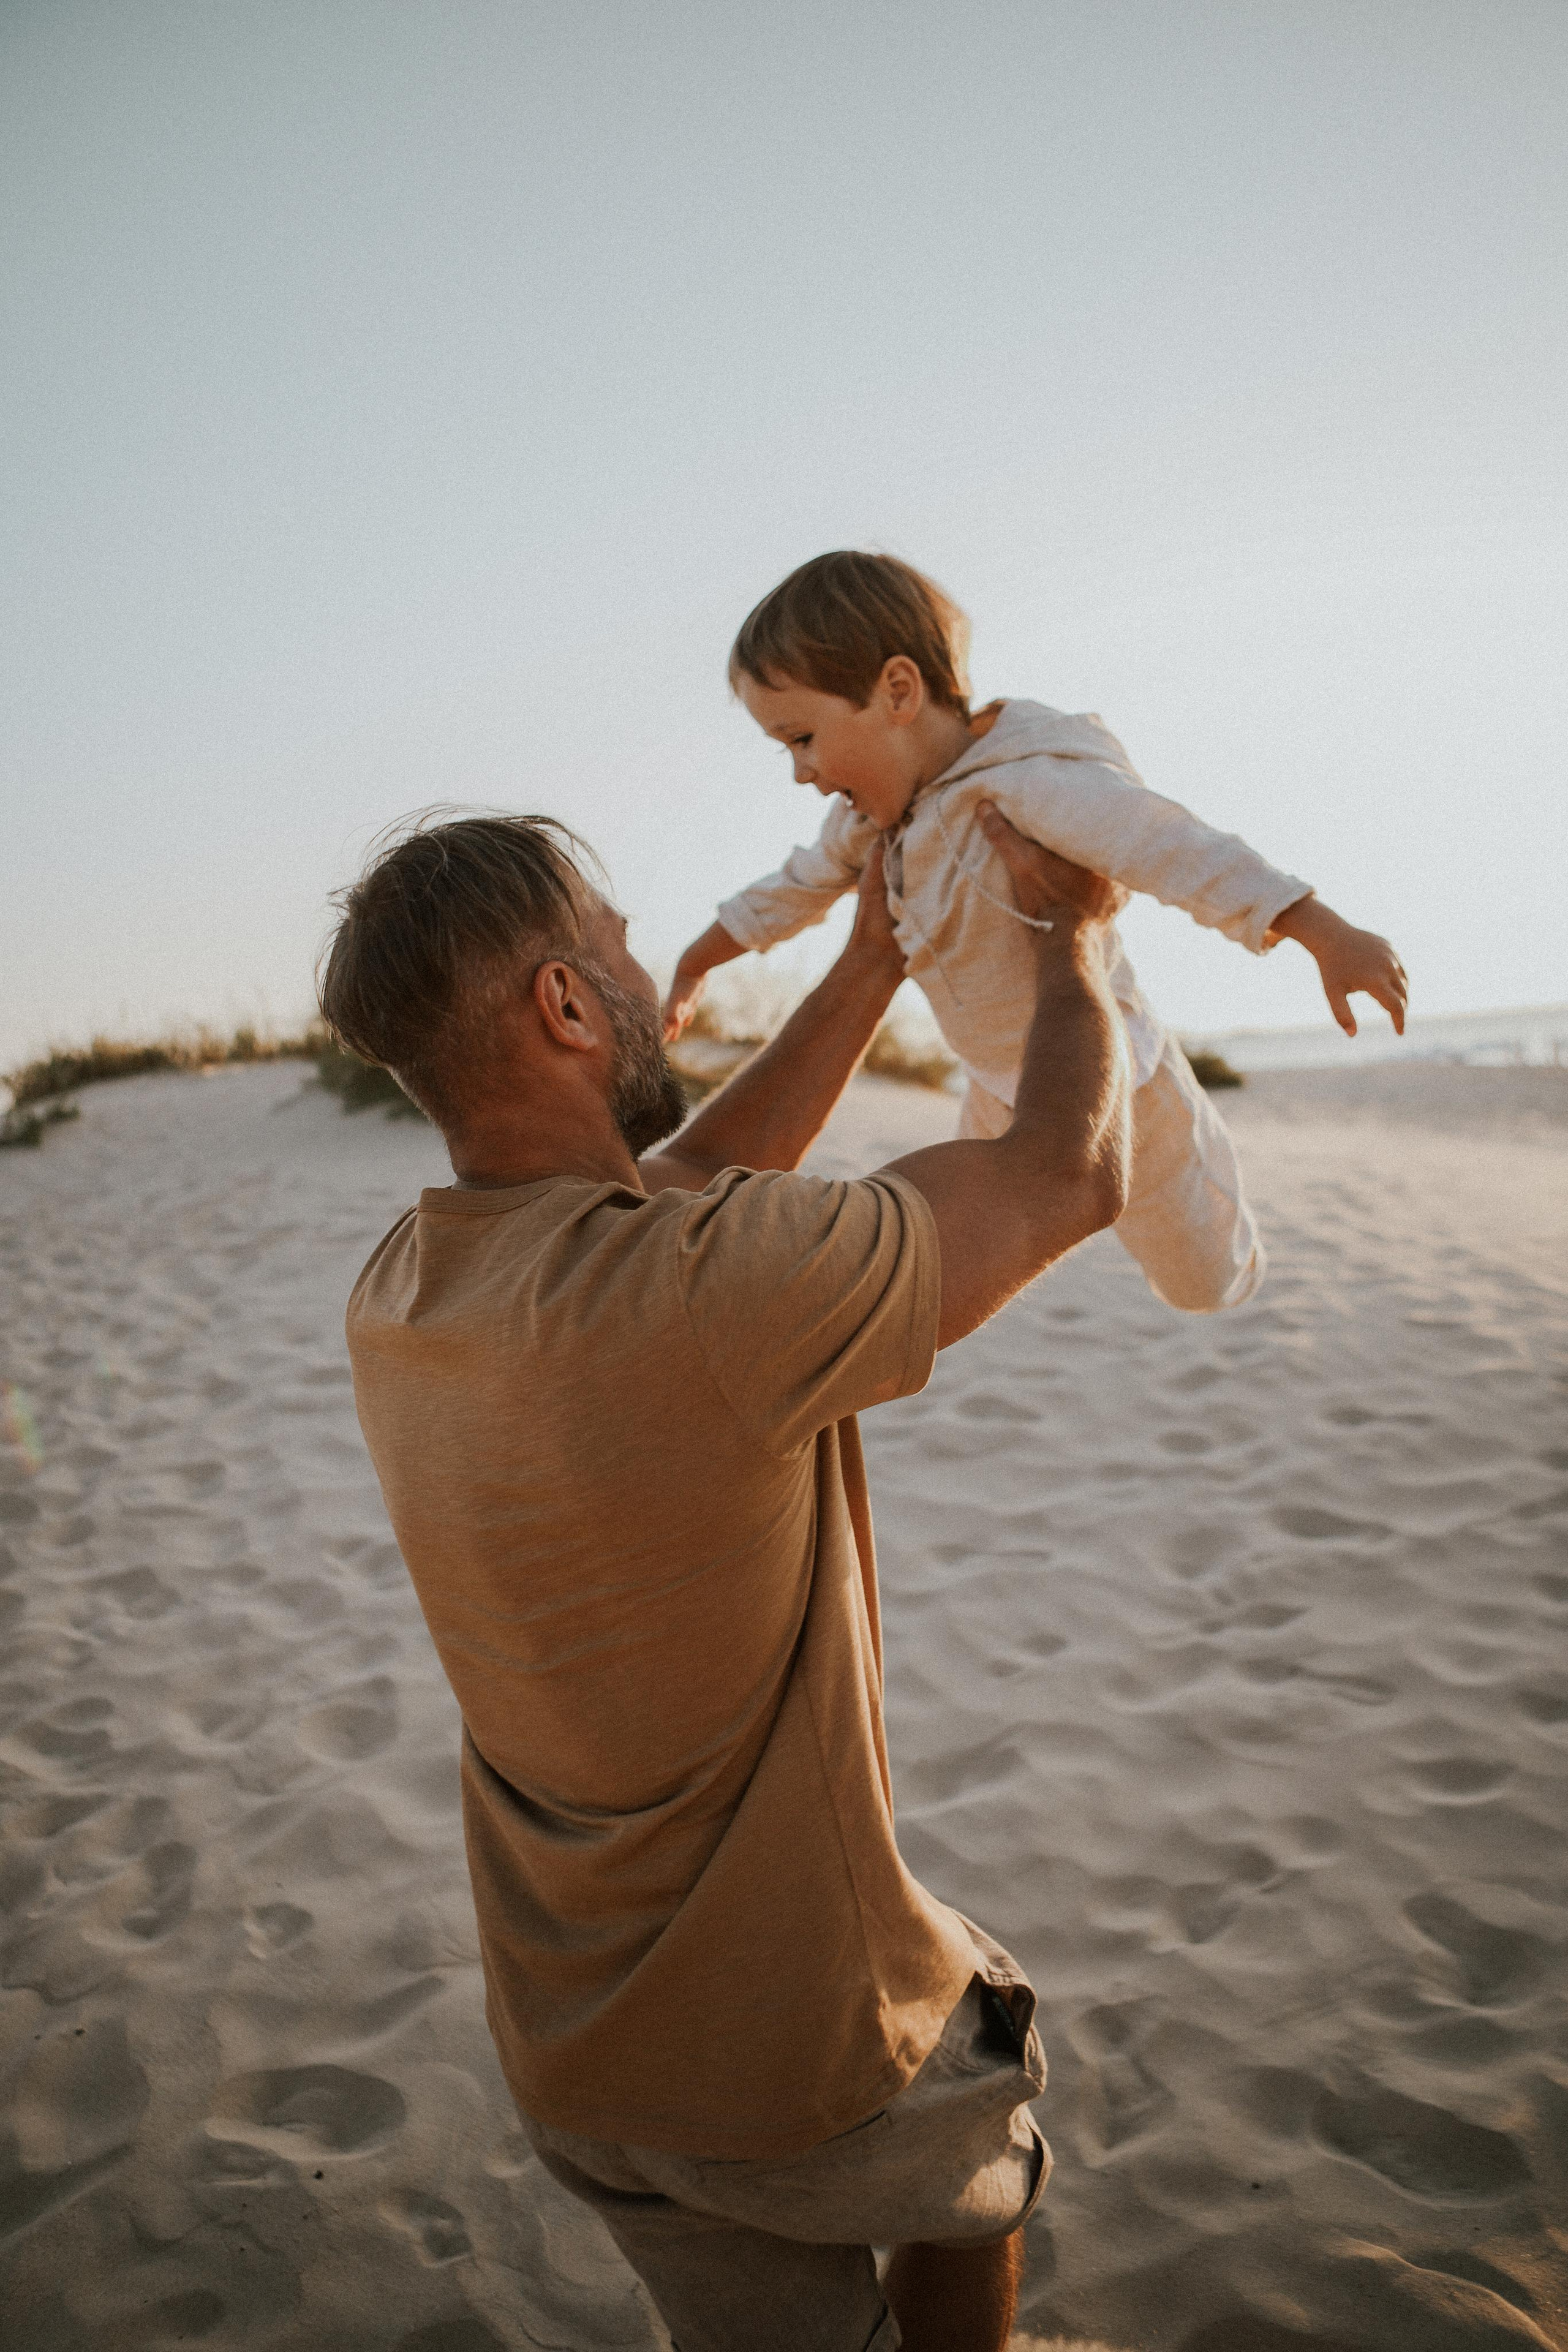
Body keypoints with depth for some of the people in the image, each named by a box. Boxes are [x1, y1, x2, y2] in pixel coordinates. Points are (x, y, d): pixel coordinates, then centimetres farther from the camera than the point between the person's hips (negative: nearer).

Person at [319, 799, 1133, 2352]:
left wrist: (875, 961, 9)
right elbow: (1070, 1176, -20)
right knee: (981, 2158, 30)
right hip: (796, 2056, -5)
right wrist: (1075, 927, -2)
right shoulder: (705, 1293, -33)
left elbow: (691, 1184, 6)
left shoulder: (400, 1293, -9)